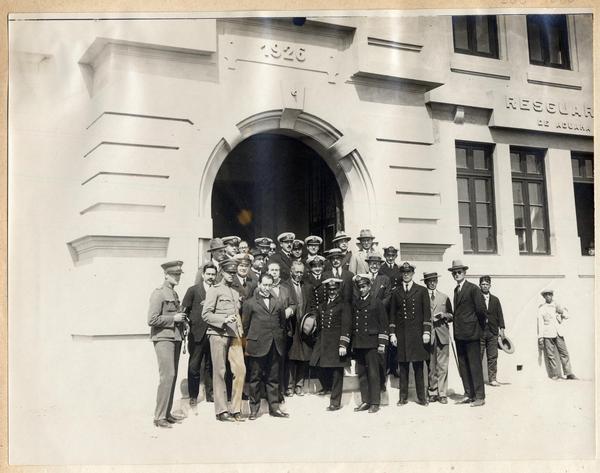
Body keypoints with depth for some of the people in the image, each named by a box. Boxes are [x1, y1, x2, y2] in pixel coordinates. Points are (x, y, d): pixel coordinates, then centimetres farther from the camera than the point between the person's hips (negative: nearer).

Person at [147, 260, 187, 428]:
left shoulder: (175, 294, 17)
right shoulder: (158, 293, -8)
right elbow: (152, 320, -14)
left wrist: (183, 322, 10)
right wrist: (173, 318, -13)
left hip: (175, 338, 8)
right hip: (163, 338, -8)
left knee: (172, 376, 8)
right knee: (167, 375, -13)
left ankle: (167, 413, 16)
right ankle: (159, 416, -7)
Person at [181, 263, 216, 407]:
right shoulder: (193, 290, 3)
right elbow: (184, 310, 2)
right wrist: (187, 323, -8)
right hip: (197, 334, -2)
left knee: (211, 366, 8)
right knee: (194, 366, 3)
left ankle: (210, 394, 18)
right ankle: (193, 396, 13)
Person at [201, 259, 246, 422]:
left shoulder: (235, 292, 22)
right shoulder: (214, 290, 1)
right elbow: (206, 314, -6)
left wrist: (241, 331, 15)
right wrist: (224, 320, -18)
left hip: (234, 335, 6)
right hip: (218, 334, -6)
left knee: (240, 370, -4)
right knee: (219, 372, -2)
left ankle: (236, 410, 4)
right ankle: (221, 411, 4)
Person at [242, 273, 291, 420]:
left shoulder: (278, 303, 14)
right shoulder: (250, 303, 4)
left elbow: (282, 324, 17)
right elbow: (245, 325, 3)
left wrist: (281, 340, 10)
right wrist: (247, 344, 0)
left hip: (275, 347, 3)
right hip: (257, 346, -3)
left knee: (273, 378, 8)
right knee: (255, 378, 3)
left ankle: (274, 407, 15)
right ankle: (254, 409, 11)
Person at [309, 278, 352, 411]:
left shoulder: (344, 305, -2)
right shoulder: (322, 306, 18)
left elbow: (346, 326, -9)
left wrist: (343, 345, -16)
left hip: (336, 343, -6)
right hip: (323, 343, 6)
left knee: (337, 373, -1)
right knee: (324, 371, 4)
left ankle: (335, 402, 7)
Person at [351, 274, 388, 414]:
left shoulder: (377, 303, 1)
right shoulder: (354, 303, 13)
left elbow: (383, 324, -1)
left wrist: (382, 344, -6)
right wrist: (351, 343, 12)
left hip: (371, 343, -4)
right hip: (358, 344, 4)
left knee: (373, 374, -2)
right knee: (361, 374, 7)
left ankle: (375, 402, 4)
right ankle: (365, 401, 14)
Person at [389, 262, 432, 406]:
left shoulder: (421, 290, 6)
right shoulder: (396, 293, 11)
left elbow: (427, 312, 3)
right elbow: (392, 314, 11)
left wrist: (426, 332, -5)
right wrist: (392, 333, 3)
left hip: (417, 333, -1)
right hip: (401, 334, 1)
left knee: (418, 367, 1)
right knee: (403, 367, 3)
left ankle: (421, 397, 8)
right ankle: (403, 397, 10)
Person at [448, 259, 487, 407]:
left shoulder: (473, 288, -8)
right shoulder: (456, 290, 16)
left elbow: (481, 310, -11)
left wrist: (480, 326, -1)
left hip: (471, 333, -8)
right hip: (459, 334, 8)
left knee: (475, 365, -4)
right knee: (463, 366, 10)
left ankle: (479, 396, 1)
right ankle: (469, 395, 17)